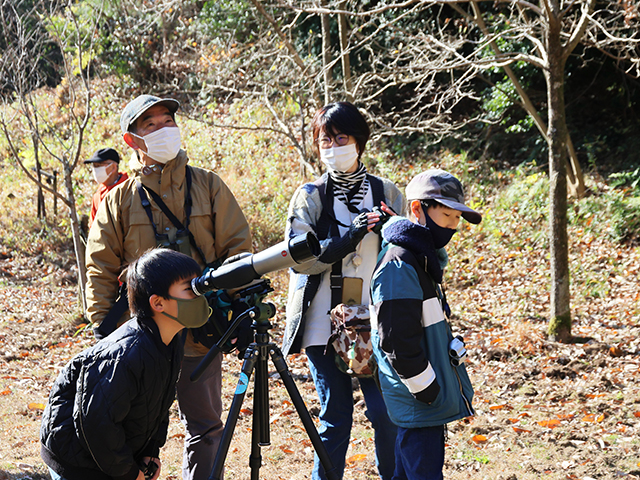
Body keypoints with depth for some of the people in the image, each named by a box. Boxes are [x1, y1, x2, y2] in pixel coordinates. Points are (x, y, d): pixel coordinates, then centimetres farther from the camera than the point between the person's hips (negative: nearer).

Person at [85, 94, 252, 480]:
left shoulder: (208, 186, 6)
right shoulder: (120, 199, 5)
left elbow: (239, 248, 6)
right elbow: (101, 270, 6)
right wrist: (105, 328, -4)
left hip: (201, 332, 1)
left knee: (205, 426, 7)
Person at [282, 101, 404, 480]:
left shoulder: (387, 194, 8)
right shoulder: (310, 197, 4)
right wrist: (351, 237, -19)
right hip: (324, 324, -1)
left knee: (387, 412, -5)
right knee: (335, 417, 2)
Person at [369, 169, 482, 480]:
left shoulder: (422, 259, 13)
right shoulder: (399, 266, -19)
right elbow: (397, 341, -22)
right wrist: (427, 392, -18)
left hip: (429, 398, 10)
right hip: (418, 398, -10)